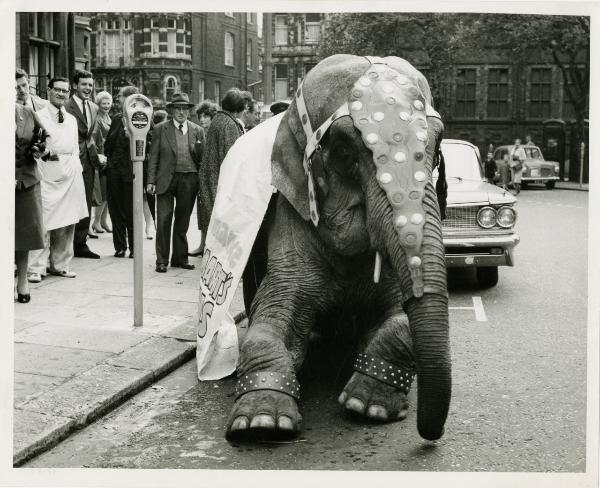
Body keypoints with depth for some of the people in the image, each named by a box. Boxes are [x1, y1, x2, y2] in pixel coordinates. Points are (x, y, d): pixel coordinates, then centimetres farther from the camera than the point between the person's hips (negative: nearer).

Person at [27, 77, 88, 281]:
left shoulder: (72, 119, 18)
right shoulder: (39, 116, -1)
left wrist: (77, 168, 13)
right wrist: (43, 152, -21)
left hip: (70, 173, 6)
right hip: (47, 173, -6)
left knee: (67, 222, 8)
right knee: (44, 222, -9)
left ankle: (60, 264, 18)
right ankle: (36, 268, -3)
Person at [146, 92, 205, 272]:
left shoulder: (197, 131, 9)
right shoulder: (160, 129, 5)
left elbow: (202, 159, 12)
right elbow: (153, 156, 4)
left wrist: (199, 148, -9)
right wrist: (151, 181, -2)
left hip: (189, 181, 2)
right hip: (166, 180, -2)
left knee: (183, 222, 9)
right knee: (163, 220, -3)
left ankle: (180, 258, 20)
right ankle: (162, 260, 4)